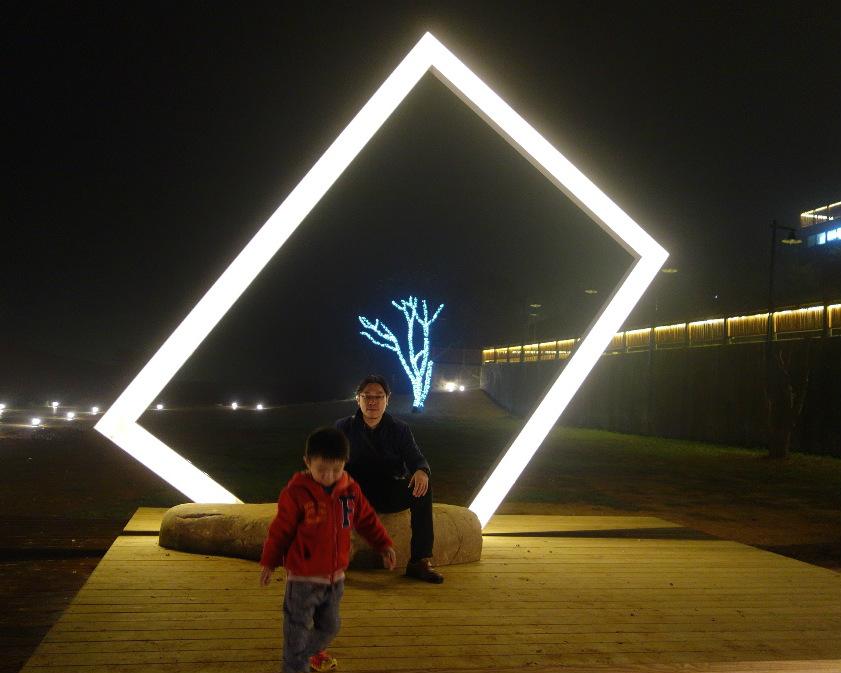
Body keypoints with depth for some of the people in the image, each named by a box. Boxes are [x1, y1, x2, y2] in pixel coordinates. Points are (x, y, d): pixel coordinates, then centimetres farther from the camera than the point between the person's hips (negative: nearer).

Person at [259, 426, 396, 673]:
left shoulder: (350, 491, -2)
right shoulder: (295, 494, -17)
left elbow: (367, 519, 11)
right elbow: (280, 530, -9)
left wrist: (384, 545, 8)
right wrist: (269, 563, -4)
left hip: (335, 578, 6)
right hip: (303, 579, -5)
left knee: (329, 627, 23)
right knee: (297, 633, 0)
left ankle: (313, 651, 51)